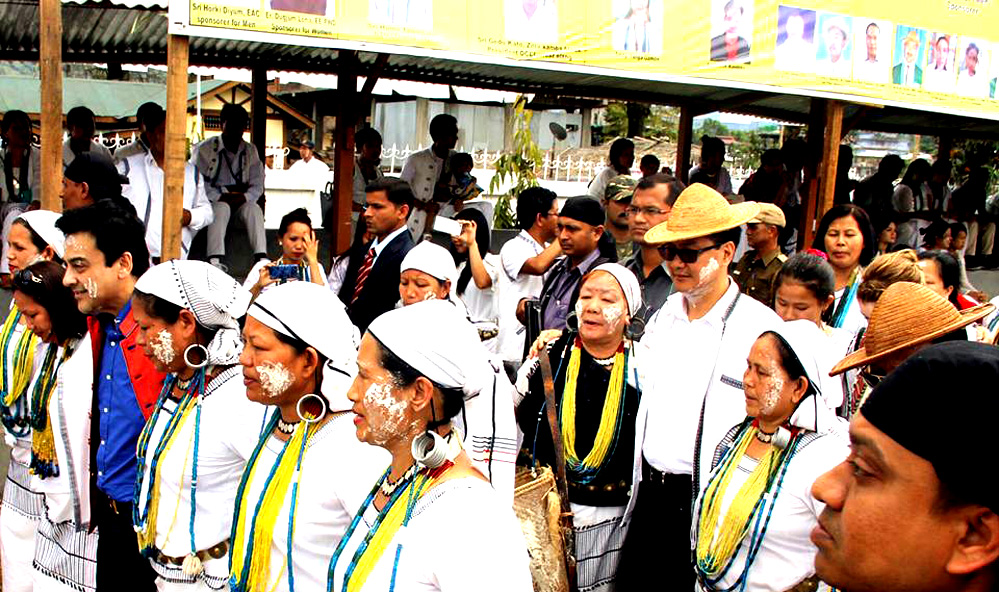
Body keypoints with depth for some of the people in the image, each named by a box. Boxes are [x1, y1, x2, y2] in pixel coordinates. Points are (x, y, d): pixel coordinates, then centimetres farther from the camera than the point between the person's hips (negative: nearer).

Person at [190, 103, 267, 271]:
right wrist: (221, 197, -21)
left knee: (254, 208, -28)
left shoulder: (250, 151, 11)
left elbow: (257, 185, 5)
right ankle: (216, 260, -46)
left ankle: (261, 258, -38)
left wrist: (242, 197, -16)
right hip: (212, 200, -3)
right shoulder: (204, 149, 0)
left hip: (240, 200, 3)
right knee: (221, 208, -35)